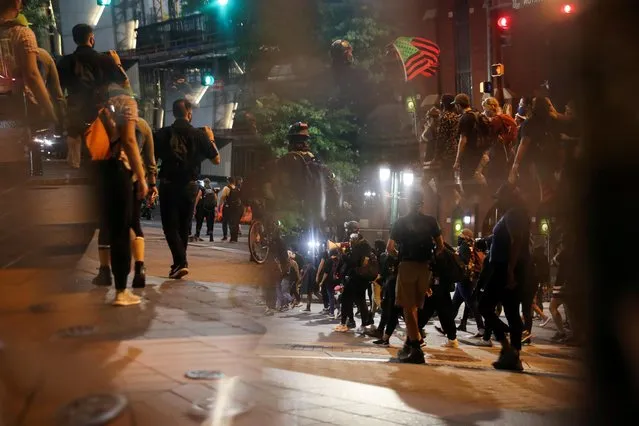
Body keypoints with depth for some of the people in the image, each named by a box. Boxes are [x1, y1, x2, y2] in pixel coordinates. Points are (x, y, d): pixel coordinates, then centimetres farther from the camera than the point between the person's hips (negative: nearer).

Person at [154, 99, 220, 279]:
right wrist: (211, 139, 17)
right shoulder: (199, 135, -3)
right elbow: (217, 159, 3)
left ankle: (181, 262, -15)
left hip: (168, 185, -1)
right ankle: (179, 263, 23)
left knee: (170, 226, 2)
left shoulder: (162, 134, -3)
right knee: (184, 227, 16)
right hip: (189, 186, 1)